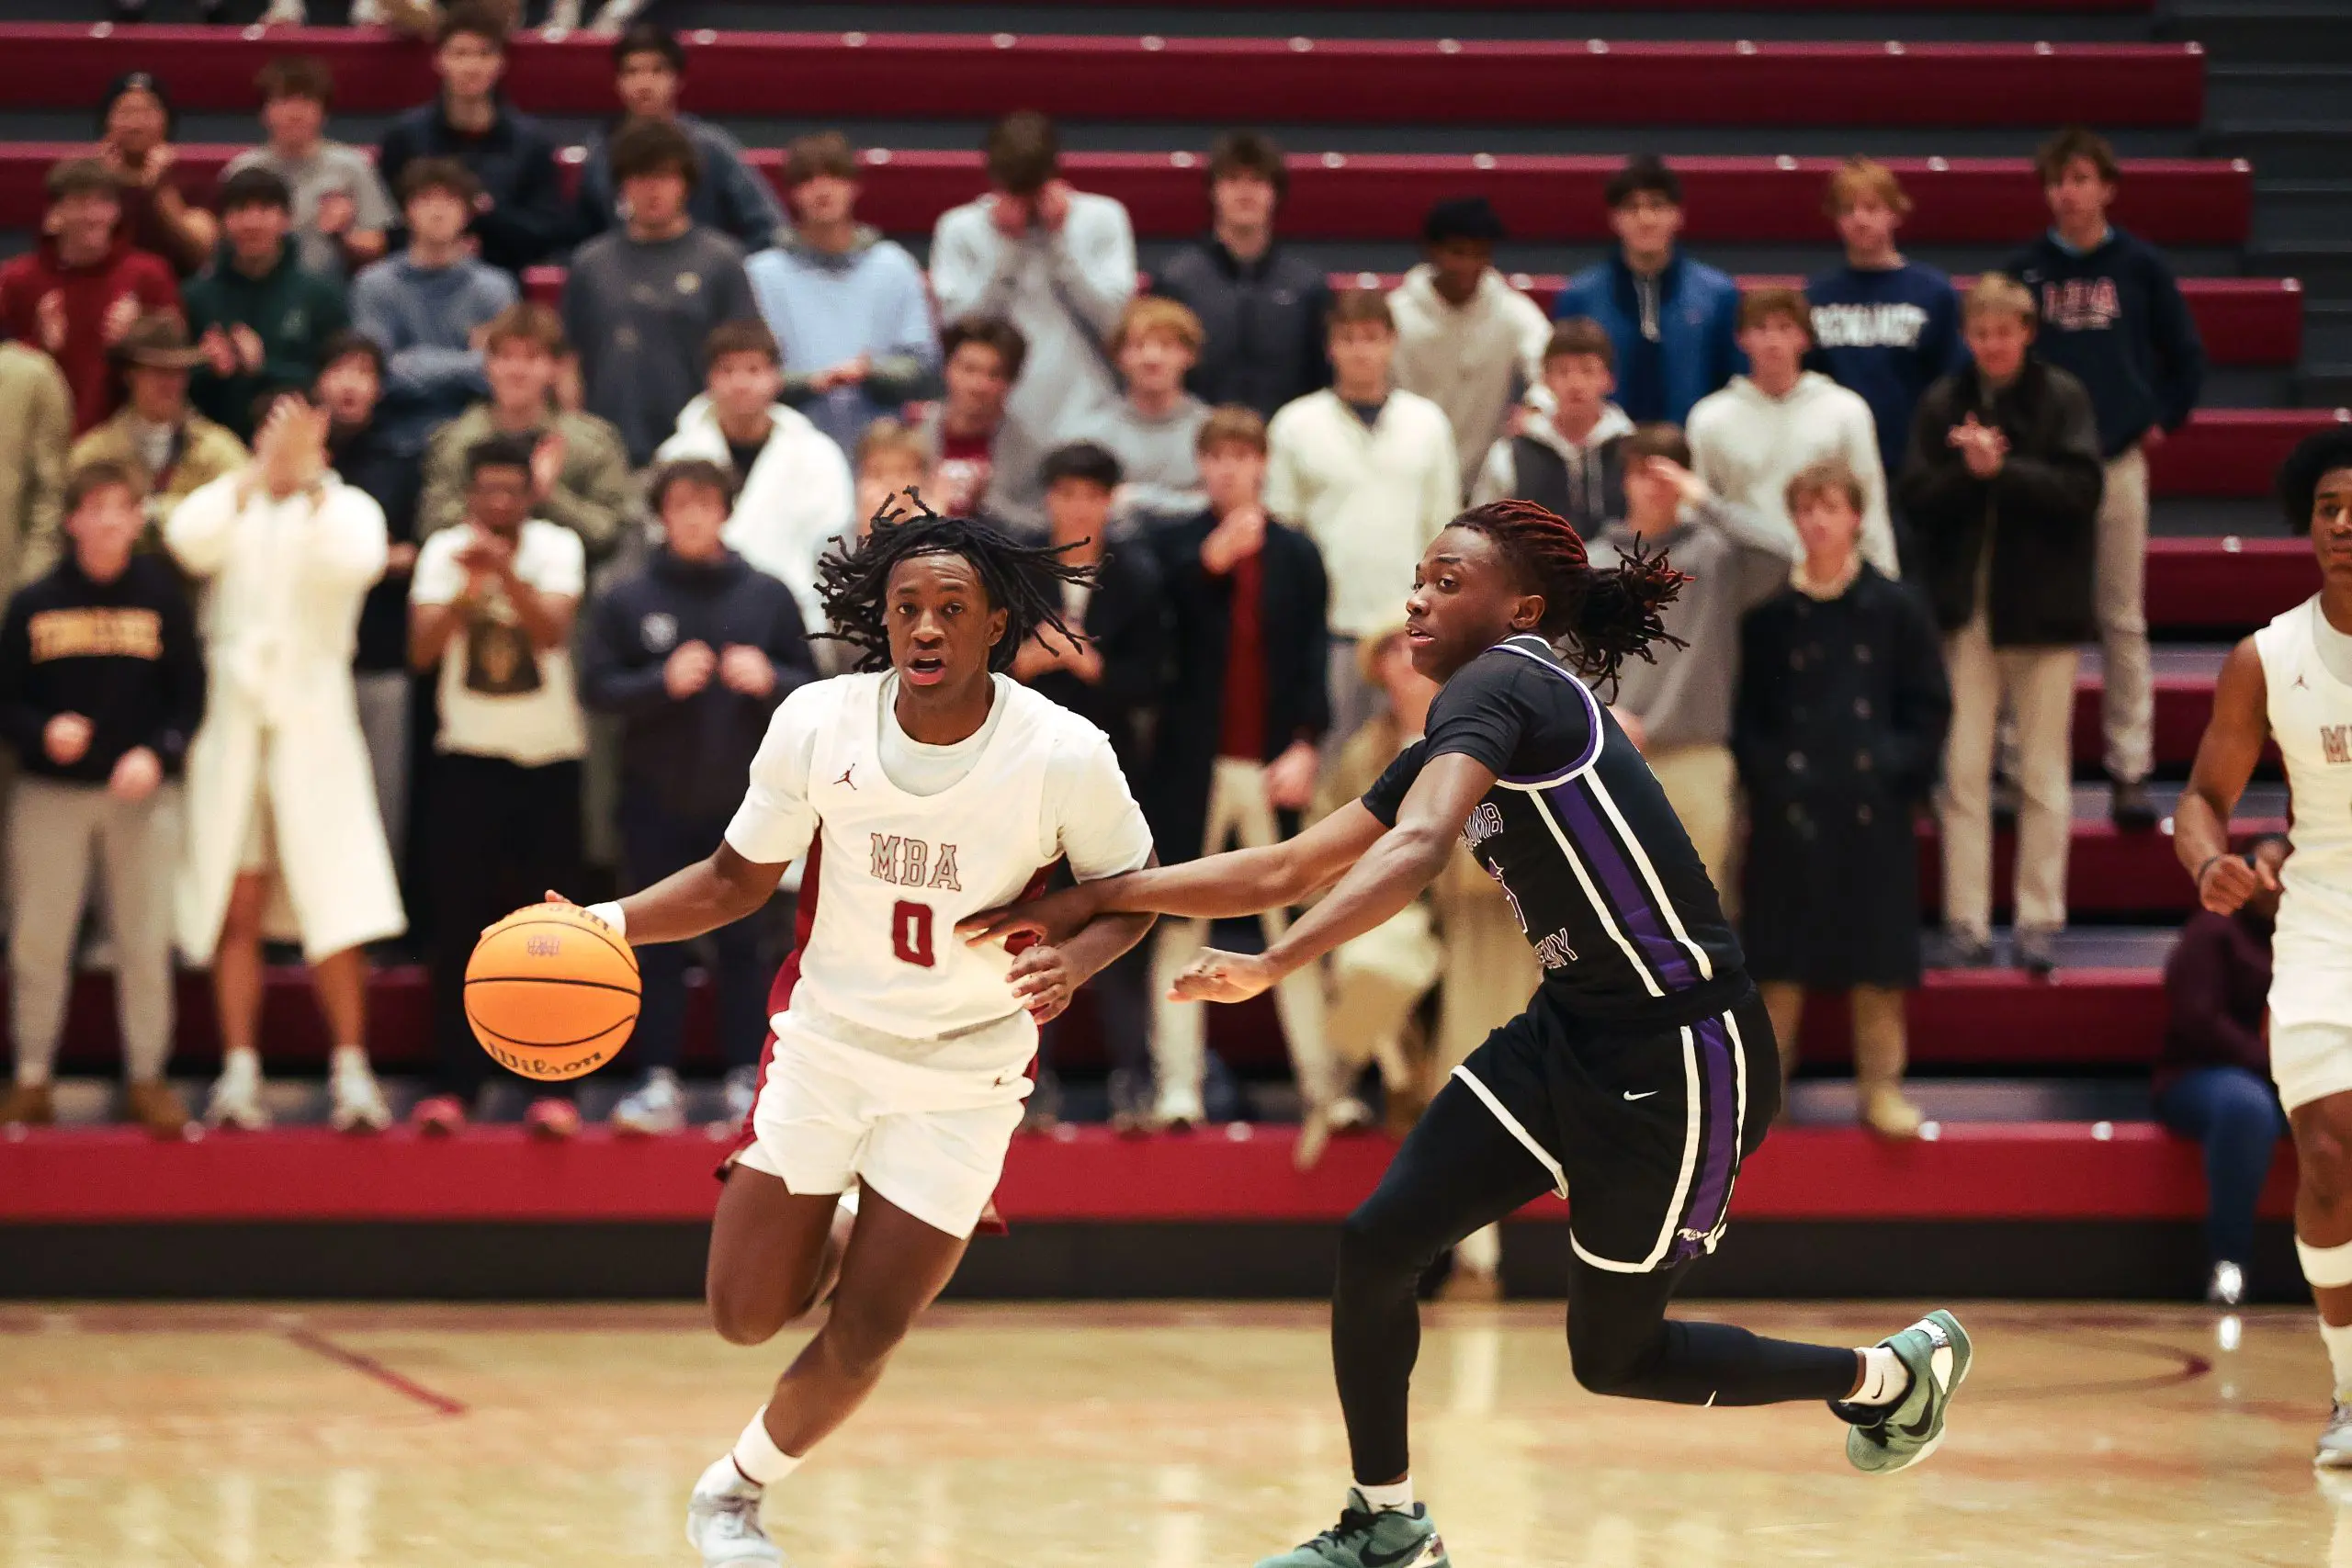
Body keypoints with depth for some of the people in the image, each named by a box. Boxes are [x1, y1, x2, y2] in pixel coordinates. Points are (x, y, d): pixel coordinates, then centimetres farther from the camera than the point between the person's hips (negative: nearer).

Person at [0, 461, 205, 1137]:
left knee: (145, 941, 1)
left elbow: (190, 698, 1)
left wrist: (156, 754, -15)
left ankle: (146, 1078, 11)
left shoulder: (163, 599, 0)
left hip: (138, 794, 0)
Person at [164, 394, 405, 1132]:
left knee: (336, 910, -5)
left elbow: (356, 558, -17)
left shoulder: (348, 508, 6)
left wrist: (310, 480, -22)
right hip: (232, 727, 1)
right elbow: (189, 539, -13)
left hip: (315, 726, -1)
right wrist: (258, 473, -22)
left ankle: (351, 1072, 0)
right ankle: (239, 1073, 5)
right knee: (237, 911, 1)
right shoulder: (230, 502, 9)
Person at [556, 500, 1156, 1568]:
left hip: (965, 1070, -2)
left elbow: (1131, 887, -1)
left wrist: (1076, 958, -23)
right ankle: (839, 1237, 36)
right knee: (747, 1315, 2)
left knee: (864, 1337, -2)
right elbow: (737, 879, 1)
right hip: (825, 1038, 2)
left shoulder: (1064, 756, -18)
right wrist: (609, 921, -15)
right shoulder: (816, 724, -13)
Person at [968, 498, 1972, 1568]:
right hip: (1568, 1037, 9)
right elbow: (1286, 871, 15)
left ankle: (1892, 1374, 26)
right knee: (1376, 1243, -1)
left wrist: (1273, 966, -42)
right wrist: (1086, 903, 10)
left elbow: (1419, 847, -34)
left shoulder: (1504, 682, -16)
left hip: (1678, 1059, -9)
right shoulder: (1461, 736, 13)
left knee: (1612, 1357, 5)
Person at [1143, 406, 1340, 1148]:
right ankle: (1178, 1088, 2)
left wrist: (1305, 747, -9)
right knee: (1181, 926, 1)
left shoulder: (1297, 554, 8)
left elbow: (1314, 661, 4)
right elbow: (1149, 641, -10)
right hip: (1191, 762, -1)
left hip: (1275, 765, 1)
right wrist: (1213, 558, -20)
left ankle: (1324, 1086, 2)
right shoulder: (1171, 546, 4)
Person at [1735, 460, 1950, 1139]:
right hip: (1788, 809, 0)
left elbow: (1929, 708, 5)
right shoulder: (1768, 615, 3)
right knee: (1781, 955, 4)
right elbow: (1744, 715, 6)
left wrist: (1900, 771, -7)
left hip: (1872, 809, 0)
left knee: (1877, 954, 3)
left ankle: (1880, 1086, 12)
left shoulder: (1897, 609, 2)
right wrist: (1765, 772, -8)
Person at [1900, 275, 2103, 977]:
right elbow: (1917, 498, -1)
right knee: (1964, 770, 1)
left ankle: (2040, 919, 9)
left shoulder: (2063, 399, -2)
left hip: (2041, 606, -2)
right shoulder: (1943, 404, 4)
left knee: (2044, 774, 3)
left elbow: (2079, 490, -12)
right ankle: (1967, 921, 5)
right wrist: (1967, 471, -18)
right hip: (1966, 605, 2)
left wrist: (2000, 468, -19)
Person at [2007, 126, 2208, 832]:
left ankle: (2130, 772, 8)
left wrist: (2163, 420, 3)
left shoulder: (2140, 266, 1)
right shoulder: (2024, 270, 2)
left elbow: (2185, 353, 10)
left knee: (2123, 621, 4)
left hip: (2118, 458, 0)